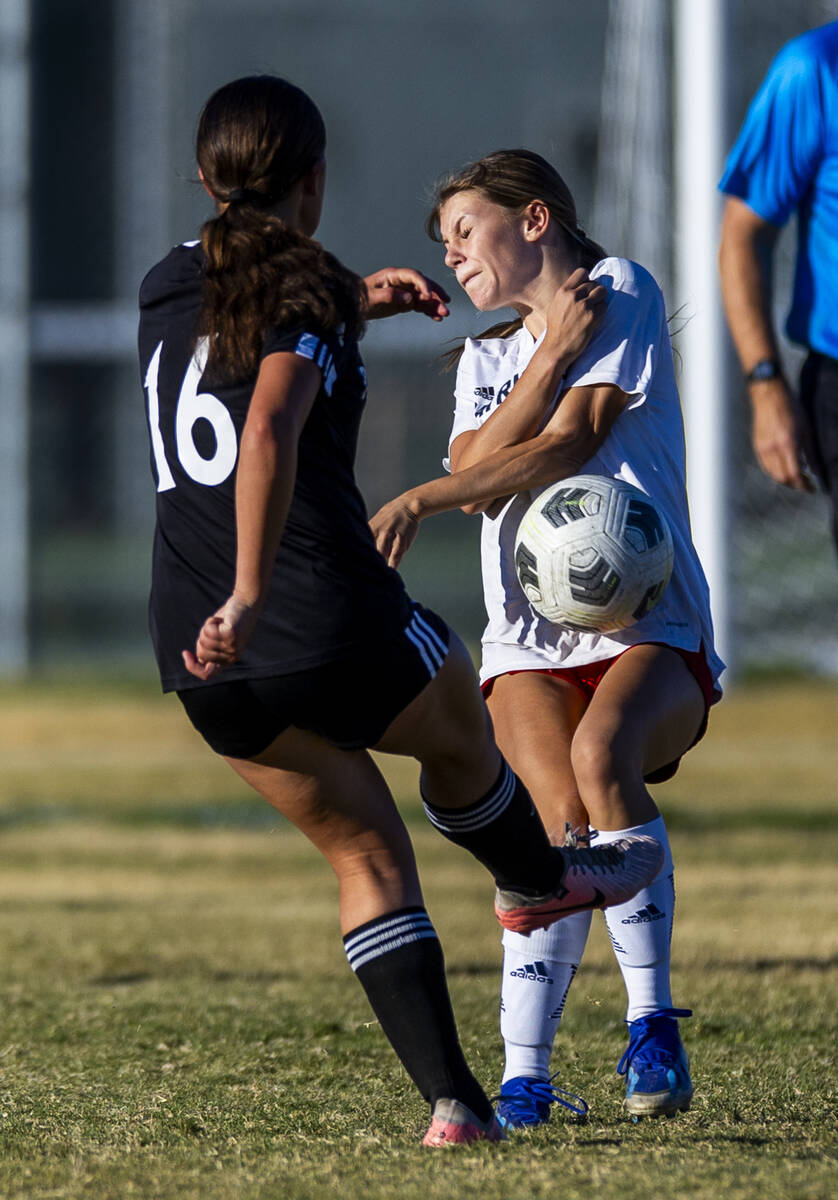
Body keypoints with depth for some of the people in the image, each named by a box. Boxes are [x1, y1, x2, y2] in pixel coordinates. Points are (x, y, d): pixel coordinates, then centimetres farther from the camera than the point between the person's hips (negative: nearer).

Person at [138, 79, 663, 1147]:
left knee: (368, 857, 17)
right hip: (335, 635, -6)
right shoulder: (307, 296, -12)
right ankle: (537, 882, 55)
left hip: (205, 669, 6)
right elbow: (270, 434, -30)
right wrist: (249, 597, -33)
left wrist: (351, 304, 32)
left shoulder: (166, 291, 10)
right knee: (459, 728, 28)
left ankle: (452, 1099, 10)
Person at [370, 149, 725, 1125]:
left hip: (648, 620, -3)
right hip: (530, 640, 3)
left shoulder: (620, 293, 7)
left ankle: (652, 1022, -26)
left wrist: (418, 501, -13)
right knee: (564, 816, -24)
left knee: (600, 756, -34)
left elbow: (566, 446, -6)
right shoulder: (484, 357, 25)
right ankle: (524, 1075, -23)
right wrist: (552, 350, -4)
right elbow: (478, 475, 4)